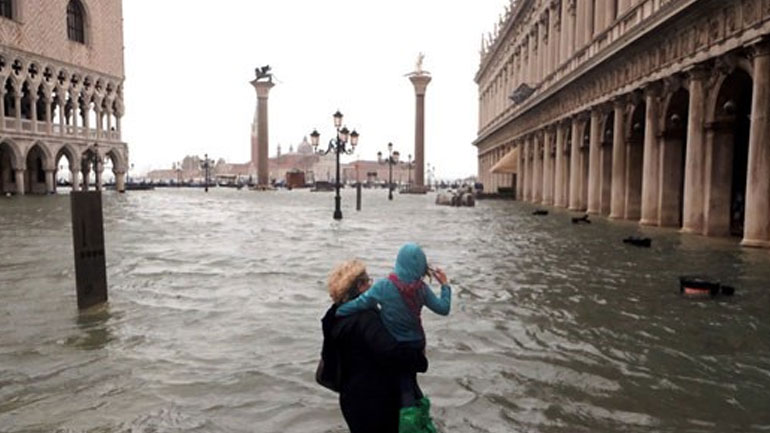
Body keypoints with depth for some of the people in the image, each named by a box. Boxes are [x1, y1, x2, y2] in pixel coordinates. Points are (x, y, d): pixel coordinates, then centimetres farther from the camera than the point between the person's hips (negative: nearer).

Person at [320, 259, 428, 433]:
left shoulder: (336, 317, 4)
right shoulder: (365, 318, -25)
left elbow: (329, 358, 15)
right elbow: (391, 351, -36)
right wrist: (420, 360, -20)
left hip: (352, 397, 9)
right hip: (374, 402, -8)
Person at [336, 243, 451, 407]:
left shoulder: (384, 286, -21)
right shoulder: (421, 288, -11)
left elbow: (359, 304, -20)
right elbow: (443, 308, -2)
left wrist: (336, 313, -5)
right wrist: (445, 284, 10)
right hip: (416, 344, 4)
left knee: (403, 387, 12)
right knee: (410, 380, 27)